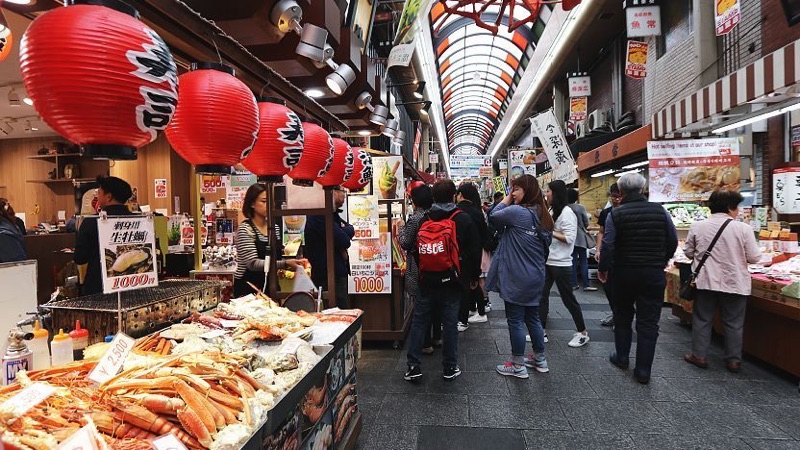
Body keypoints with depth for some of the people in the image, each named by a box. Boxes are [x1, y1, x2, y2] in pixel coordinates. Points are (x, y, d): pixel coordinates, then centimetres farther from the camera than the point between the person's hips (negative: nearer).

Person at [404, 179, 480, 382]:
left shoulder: (424, 220, 1)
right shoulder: (464, 220, -4)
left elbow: (415, 249, 8)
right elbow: (474, 250, -1)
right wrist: (474, 276, 10)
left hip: (427, 280, 2)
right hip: (452, 280, -1)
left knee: (419, 321, 9)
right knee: (450, 323, 7)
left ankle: (413, 366, 11)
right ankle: (450, 368, 17)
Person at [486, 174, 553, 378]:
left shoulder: (518, 212, -17)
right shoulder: (543, 216, 8)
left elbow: (494, 215, -3)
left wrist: (507, 199, 5)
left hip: (517, 277, -8)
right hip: (536, 277, 8)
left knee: (515, 320, 3)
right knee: (532, 317, 19)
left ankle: (518, 365, 13)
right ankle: (540, 359, 32)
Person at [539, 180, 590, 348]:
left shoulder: (567, 213, -15)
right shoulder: (551, 211, 11)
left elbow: (569, 239, -21)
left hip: (561, 263, -8)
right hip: (546, 261, 8)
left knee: (568, 298, 3)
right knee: (542, 295, 7)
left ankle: (582, 333, 19)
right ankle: (542, 331, 16)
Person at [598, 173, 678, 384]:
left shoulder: (615, 214, -9)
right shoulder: (660, 211, -3)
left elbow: (608, 245, -13)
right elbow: (673, 241, 5)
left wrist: (603, 269, 0)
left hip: (624, 273, 0)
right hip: (654, 274, 1)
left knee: (622, 316, 19)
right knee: (648, 322, 5)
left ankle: (622, 357, 29)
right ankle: (643, 370, 8)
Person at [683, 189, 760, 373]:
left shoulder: (697, 227, -6)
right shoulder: (743, 228, -11)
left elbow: (688, 252, 3)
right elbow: (754, 258, -5)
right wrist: (736, 255, 14)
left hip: (706, 282, 1)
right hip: (734, 283, -1)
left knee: (702, 319, 12)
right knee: (733, 323, 12)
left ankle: (699, 355, 17)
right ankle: (733, 360, 21)